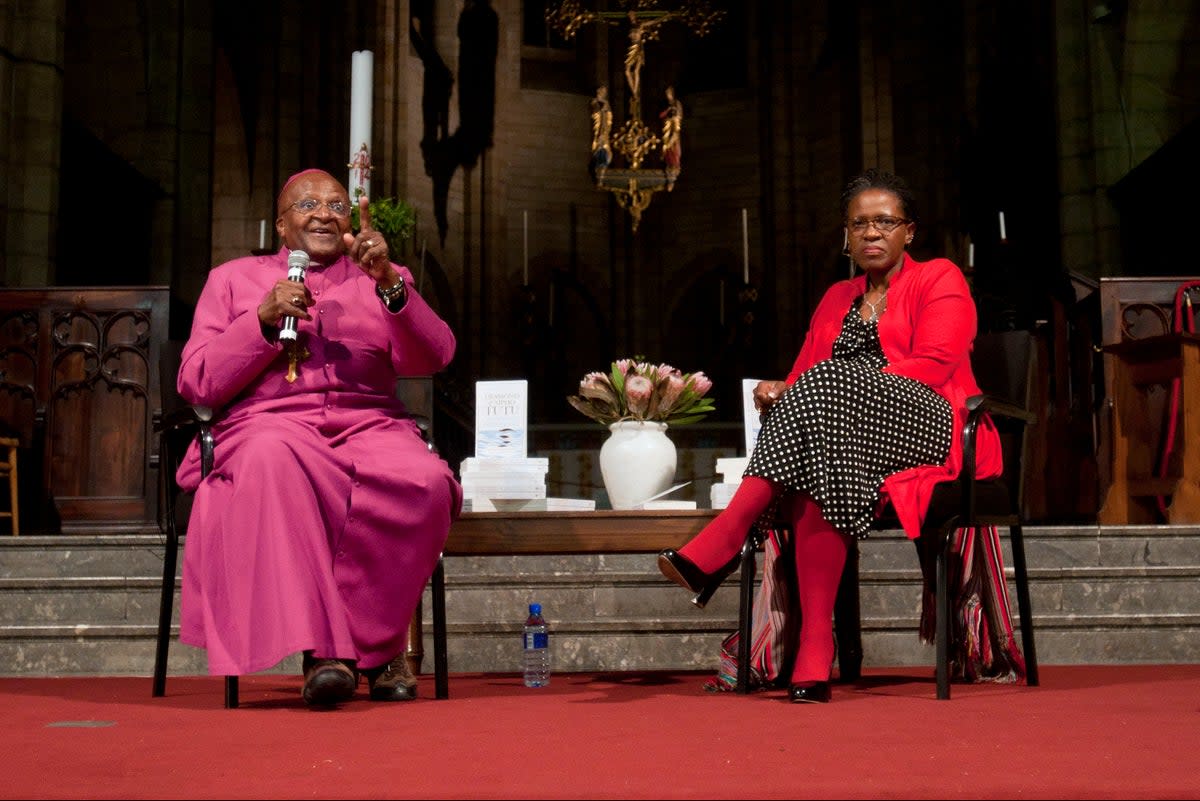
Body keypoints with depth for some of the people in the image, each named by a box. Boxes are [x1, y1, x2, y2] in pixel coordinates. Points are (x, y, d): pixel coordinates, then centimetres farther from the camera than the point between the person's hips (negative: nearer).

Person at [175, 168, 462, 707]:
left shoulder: (380, 281, 22)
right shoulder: (233, 279, 21)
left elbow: (432, 358, 3)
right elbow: (196, 384, 9)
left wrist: (389, 284, -13)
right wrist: (263, 320, -3)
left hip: (369, 425, 1)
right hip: (268, 424, -1)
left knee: (425, 480, -34)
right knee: (274, 460, -40)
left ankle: (374, 640, -16)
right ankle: (321, 644, -35)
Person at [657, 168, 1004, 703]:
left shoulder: (939, 279, 11)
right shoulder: (836, 299, 27)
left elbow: (932, 366, -7)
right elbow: (801, 375, 18)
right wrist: (780, 393, -10)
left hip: (927, 426, -4)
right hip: (839, 434, 4)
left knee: (832, 386, -33)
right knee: (816, 481, -33)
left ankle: (715, 550, -40)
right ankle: (814, 653, -41)